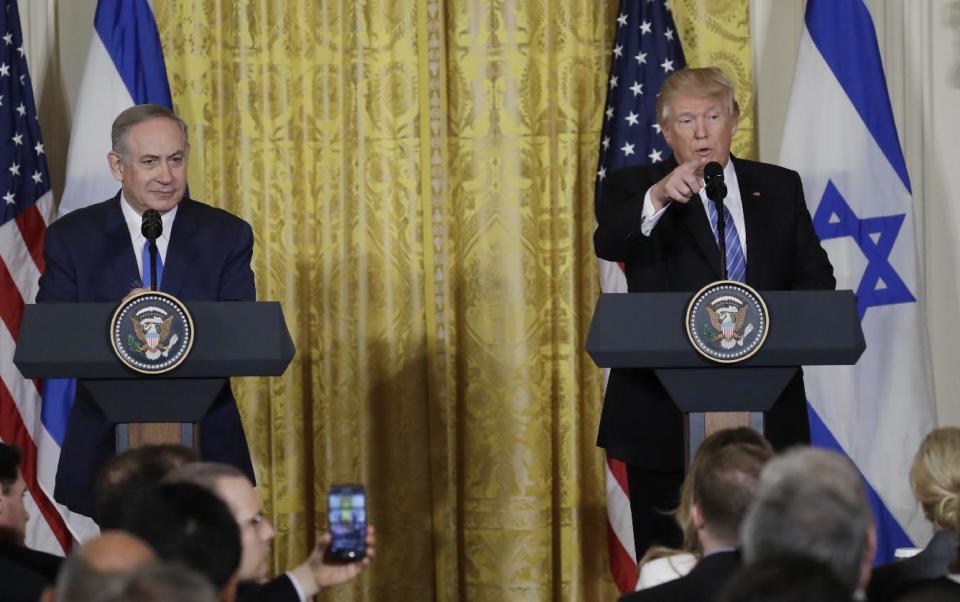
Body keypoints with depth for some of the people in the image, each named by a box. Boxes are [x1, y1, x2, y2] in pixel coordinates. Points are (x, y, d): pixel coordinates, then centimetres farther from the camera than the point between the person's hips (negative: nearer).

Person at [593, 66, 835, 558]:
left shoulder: (780, 188, 12)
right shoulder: (633, 189, 3)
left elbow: (817, 277, 11)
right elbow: (608, 243, -18)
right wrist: (659, 197, -37)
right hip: (665, 416, -2)